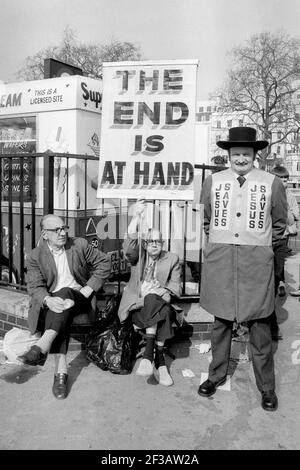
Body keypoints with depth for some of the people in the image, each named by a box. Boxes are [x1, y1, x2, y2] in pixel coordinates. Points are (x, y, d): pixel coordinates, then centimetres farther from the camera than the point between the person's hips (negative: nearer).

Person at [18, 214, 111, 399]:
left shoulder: (80, 245, 1)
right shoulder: (35, 256, 0)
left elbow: (104, 263, 5)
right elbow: (35, 286, -8)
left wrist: (88, 289, -7)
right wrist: (48, 300, -32)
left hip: (78, 297, 0)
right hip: (50, 301, 0)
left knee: (64, 293, -34)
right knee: (59, 313, -35)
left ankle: (42, 346, -47)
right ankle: (61, 371, -43)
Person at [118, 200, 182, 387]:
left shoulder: (172, 259, 12)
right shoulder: (138, 255, 9)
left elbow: (177, 289, 7)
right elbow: (128, 247, -17)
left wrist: (159, 288, -14)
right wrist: (136, 216, -25)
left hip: (160, 304, 1)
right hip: (137, 305, -1)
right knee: (154, 302, -34)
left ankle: (149, 355, -33)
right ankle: (160, 361, -32)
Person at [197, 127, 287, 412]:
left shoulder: (272, 184, 1)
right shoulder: (213, 182, 5)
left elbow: (279, 223, 14)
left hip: (256, 262, -1)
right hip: (219, 260, 2)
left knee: (259, 326, 4)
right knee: (220, 321, 12)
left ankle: (266, 386, 20)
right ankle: (216, 375, 29)